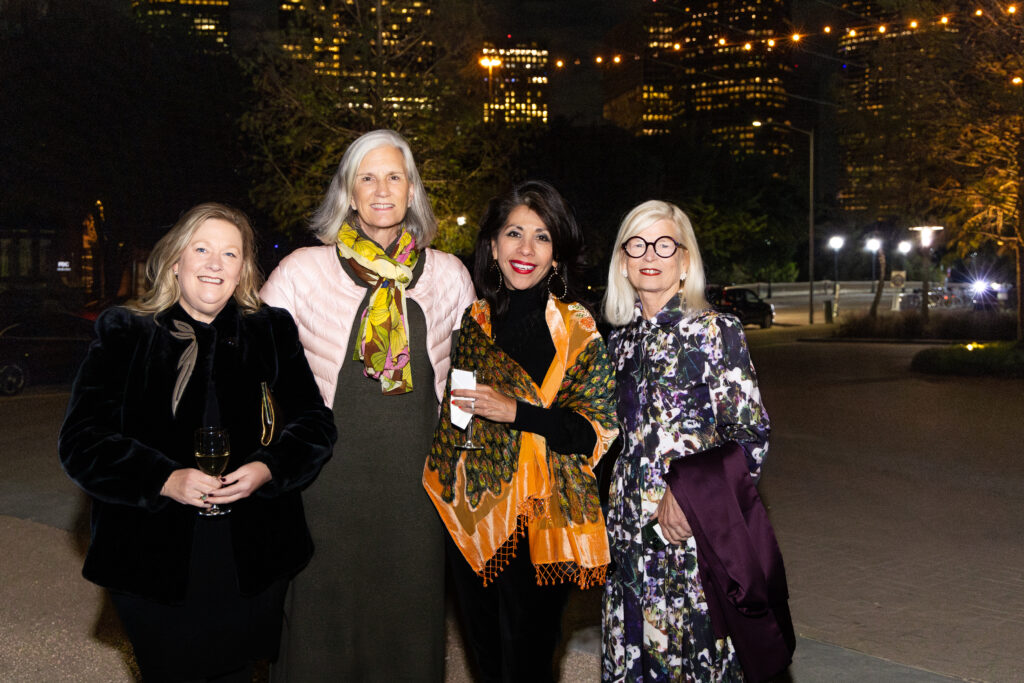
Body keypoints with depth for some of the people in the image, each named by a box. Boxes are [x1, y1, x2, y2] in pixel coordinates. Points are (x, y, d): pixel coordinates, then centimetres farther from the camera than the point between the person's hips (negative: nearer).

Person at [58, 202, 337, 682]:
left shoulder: (272, 332, 6)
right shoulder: (125, 333, 1)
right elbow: (82, 439, -5)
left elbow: (316, 424, 5)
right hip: (154, 566, -1)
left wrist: (266, 469, -15)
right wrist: (166, 480, -19)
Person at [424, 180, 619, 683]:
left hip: (538, 524, -4)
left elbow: (597, 429, -10)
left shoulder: (576, 328, -5)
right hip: (471, 518, 5)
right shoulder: (472, 322, 8)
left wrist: (515, 412, -20)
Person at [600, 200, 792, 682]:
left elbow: (750, 435, -10)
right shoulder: (621, 340, 10)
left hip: (695, 530, -5)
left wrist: (687, 491, -20)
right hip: (631, 530, 5)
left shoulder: (714, 331, -6)